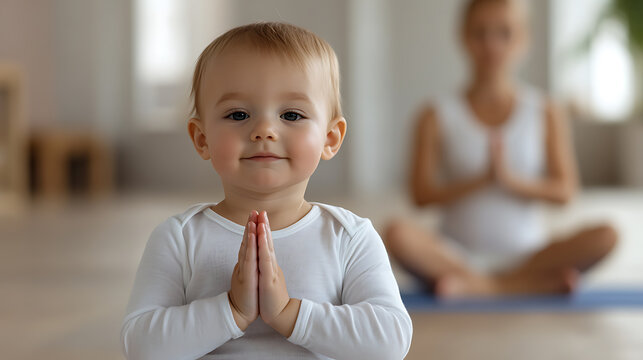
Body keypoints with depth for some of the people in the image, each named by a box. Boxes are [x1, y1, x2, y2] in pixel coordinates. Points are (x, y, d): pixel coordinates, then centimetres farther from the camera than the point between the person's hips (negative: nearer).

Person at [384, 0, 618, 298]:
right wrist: (482, 179, -18)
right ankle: (524, 284, -30)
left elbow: (564, 191, -2)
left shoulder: (545, 114, 6)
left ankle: (475, 286, -28)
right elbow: (421, 194, -6)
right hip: (457, 255, -1)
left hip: (524, 254, 1)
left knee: (605, 236, -25)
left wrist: (510, 179, -18)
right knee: (398, 234, -31)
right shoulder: (437, 117, 3)